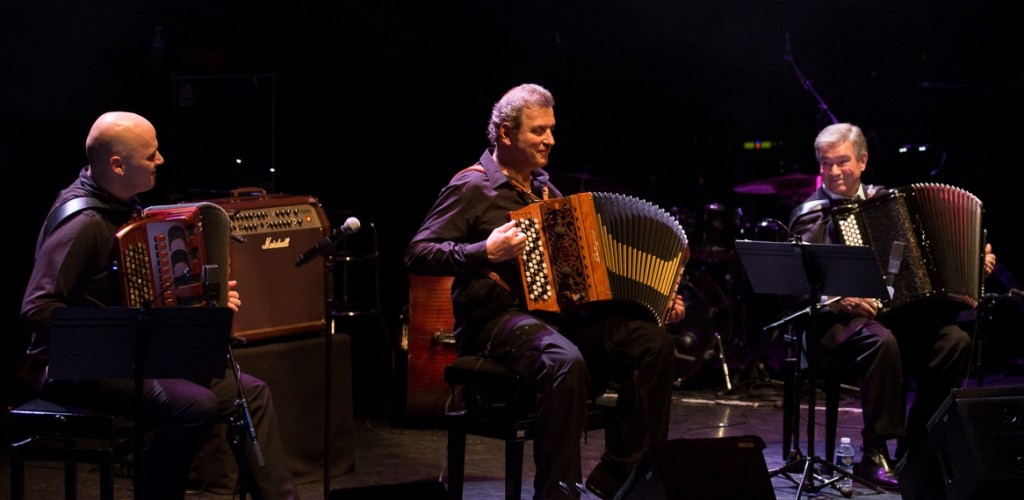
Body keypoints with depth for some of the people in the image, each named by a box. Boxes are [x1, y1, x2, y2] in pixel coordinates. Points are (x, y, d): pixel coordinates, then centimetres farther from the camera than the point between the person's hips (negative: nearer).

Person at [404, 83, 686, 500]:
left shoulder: (545, 191, 21)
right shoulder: (473, 187, -2)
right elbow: (417, 254, -9)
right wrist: (486, 252, -21)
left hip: (559, 313, 7)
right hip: (497, 319, -7)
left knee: (652, 341, -16)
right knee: (566, 362, -39)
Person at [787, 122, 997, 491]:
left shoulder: (882, 199, 16)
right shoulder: (810, 214, 1)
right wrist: (838, 298, -25)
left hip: (898, 310, 5)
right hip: (840, 319, -5)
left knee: (955, 341, -21)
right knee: (881, 341, -37)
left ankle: (914, 449, -10)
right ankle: (875, 454, -27)